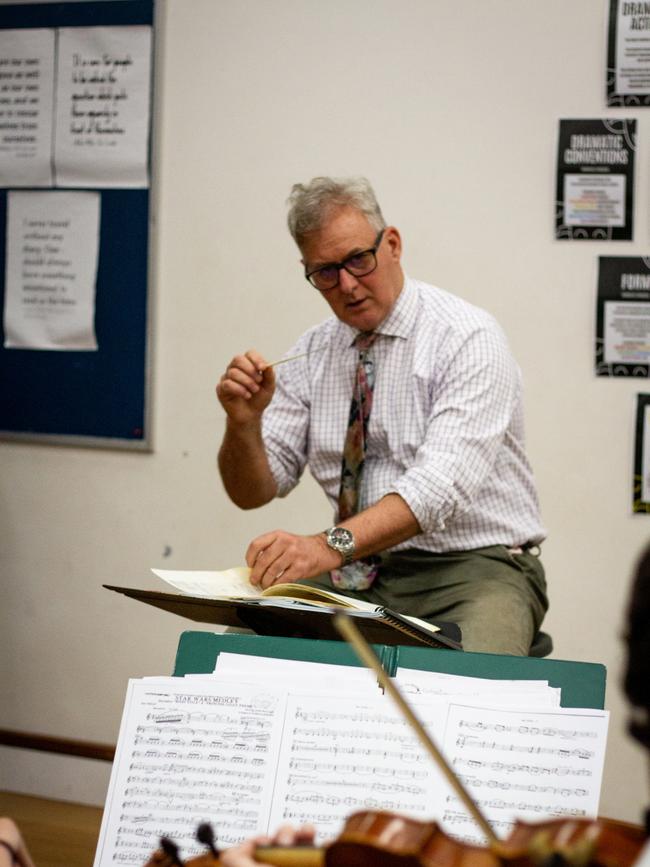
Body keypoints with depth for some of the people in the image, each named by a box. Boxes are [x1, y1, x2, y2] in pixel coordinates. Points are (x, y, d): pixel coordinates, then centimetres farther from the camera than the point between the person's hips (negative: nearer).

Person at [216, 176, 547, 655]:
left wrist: (331, 545, -38)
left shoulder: (468, 337, -10)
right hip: (360, 570, 5)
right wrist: (243, 421, -15)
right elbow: (252, 492, 7)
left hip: (472, 566, -5)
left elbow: (444, 481, -25)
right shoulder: (312, 354, 8)